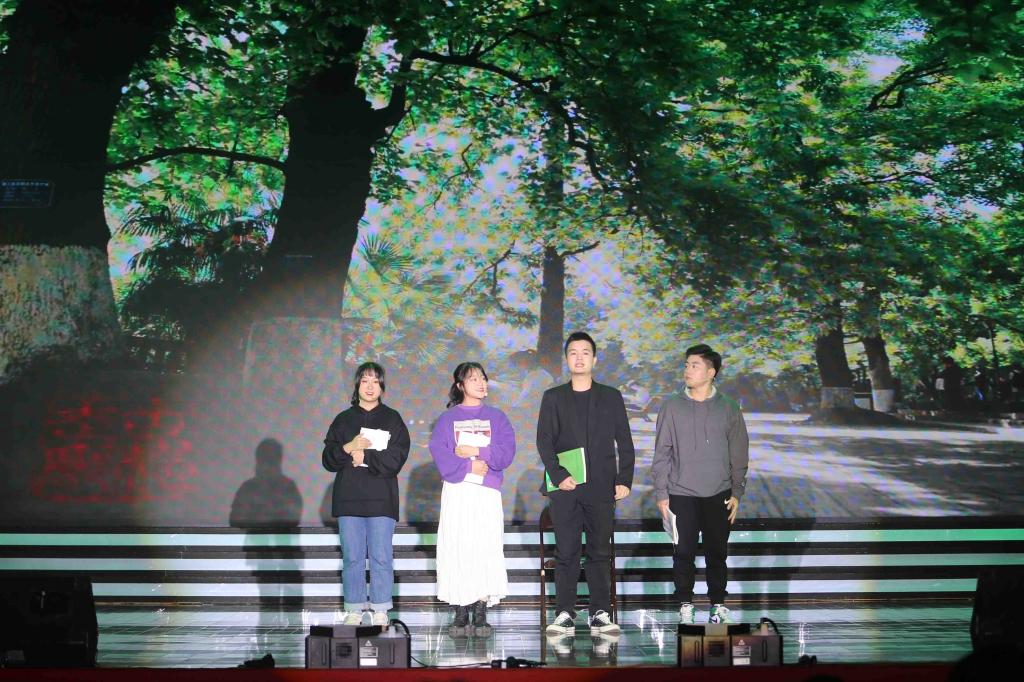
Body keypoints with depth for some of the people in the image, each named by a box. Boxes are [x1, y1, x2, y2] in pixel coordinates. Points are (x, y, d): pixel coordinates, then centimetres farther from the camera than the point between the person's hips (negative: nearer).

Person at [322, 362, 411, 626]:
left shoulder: (392, 419, 6)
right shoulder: (343, 420, 12)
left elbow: (396, 459, -6)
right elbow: (328, 460, 6)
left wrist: (364, 456, -9)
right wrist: (348, 448, -12)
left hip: (382, 500, -2)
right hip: (348, 498, 2)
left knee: (381, 558, -3)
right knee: (352, 558, 3)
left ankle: (380, 611, 3)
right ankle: (354, 610, 9)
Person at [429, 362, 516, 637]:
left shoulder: (497, 417, 14)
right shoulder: (448, 418, 11)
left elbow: (506, 452, 1)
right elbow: (438, 452, -3)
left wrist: (476, 451, -10)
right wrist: (468, 467, -14)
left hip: (487, 492, 0)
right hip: (456, 491, 0)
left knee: (486, 550, -7)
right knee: (456, 550, -6)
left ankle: (481, 615, -4)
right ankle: (460, 614, -1)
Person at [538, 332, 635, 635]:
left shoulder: (611, 397, 12)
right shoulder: (553, 397, 11)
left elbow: (624, 442, 10)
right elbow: (544, 441, 4)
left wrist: (624, 479, 0)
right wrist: (558, 475, -9)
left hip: (601, 486, 0)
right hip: (565, 485, 0)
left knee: (600, 552, 1)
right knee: (566, 551, -1)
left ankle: (600, 614, 4)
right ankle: (565, 614, 2)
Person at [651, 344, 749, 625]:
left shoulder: (728, 410, 4)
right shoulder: (672, 408, 2)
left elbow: (738, 455, 7)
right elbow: (662, 454, 2)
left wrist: (736, 493, 3)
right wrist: (661, 493, -2)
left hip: (718, 495, 1)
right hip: (681, 494, 0)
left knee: (717, 552, 7)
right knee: (683, 552, 1)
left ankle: (718, 604, 19)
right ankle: (685, 604, 13)